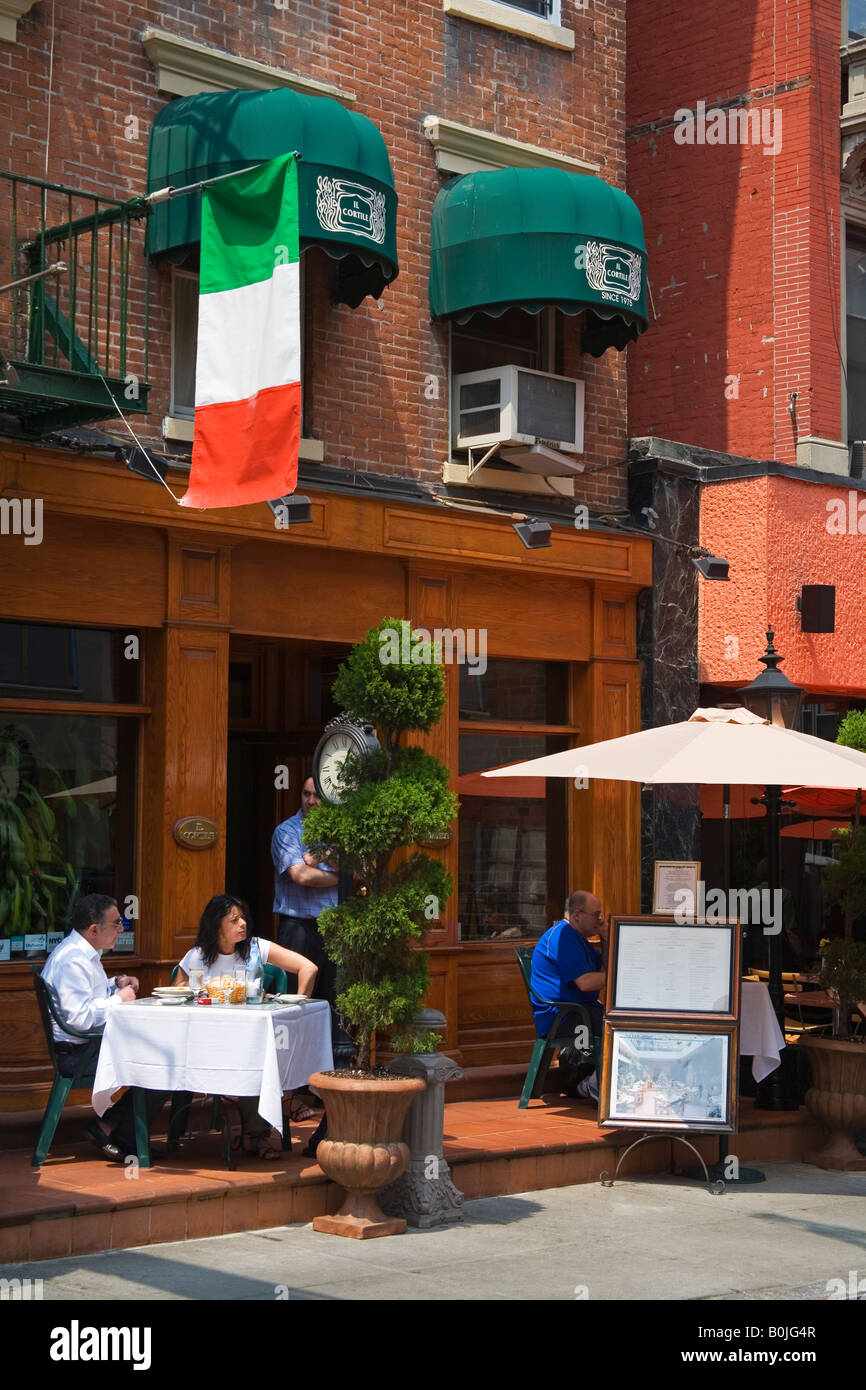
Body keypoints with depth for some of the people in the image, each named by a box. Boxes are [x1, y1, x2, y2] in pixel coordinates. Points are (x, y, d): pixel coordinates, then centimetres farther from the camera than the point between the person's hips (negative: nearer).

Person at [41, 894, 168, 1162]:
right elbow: (79, 1016, -28)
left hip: (94, 1044, 11)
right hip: (78, 1054, -11)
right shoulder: (73, 960, -20)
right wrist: (119, 998, -15)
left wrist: (116, 984, 13)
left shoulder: (85, 953, 15)